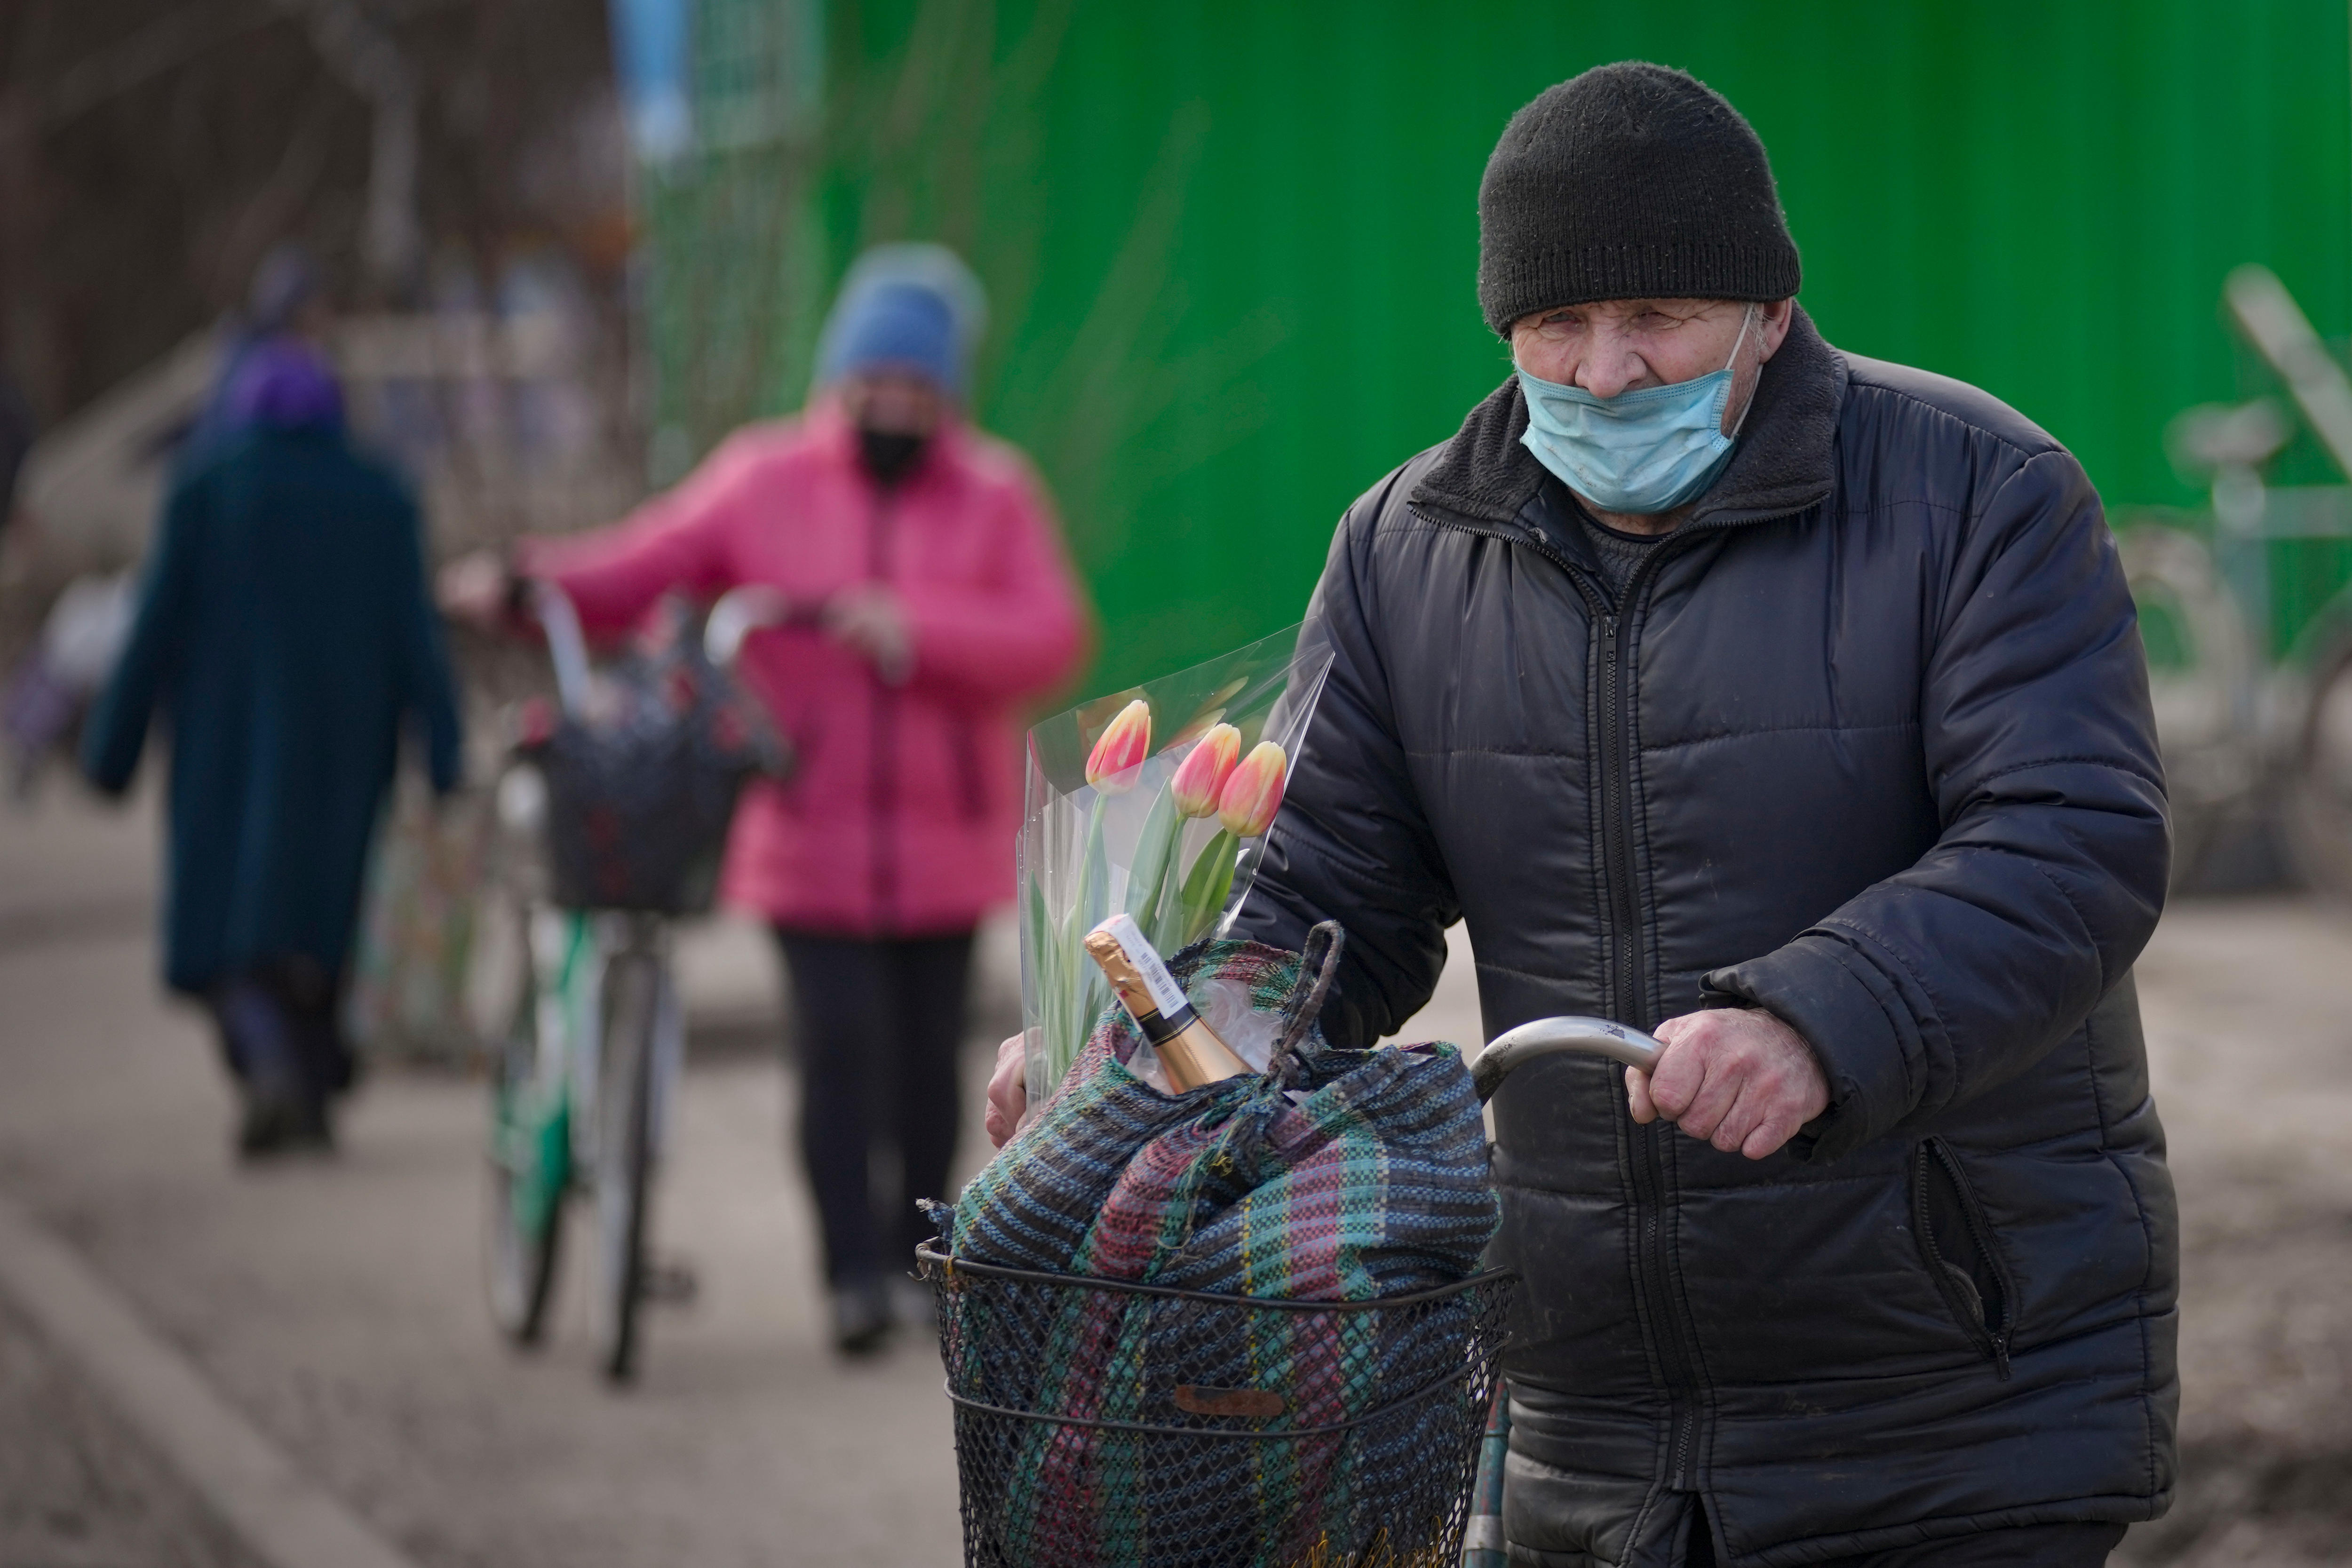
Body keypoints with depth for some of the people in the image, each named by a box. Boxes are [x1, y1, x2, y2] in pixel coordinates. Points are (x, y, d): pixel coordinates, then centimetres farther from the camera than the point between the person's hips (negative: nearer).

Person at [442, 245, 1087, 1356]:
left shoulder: (994, 496, 1)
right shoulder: (763, 483, 1)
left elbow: (1050, 639, -10)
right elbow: (635, 571, -1)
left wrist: (915, 630, -24)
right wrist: (519, 582, -17)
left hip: (944, 838, 1)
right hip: (810, 835, -1)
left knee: (927, 1055, 9)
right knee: (839, 1047, -12)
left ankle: (922, 1257, 28)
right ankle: (854, 1275, -8)